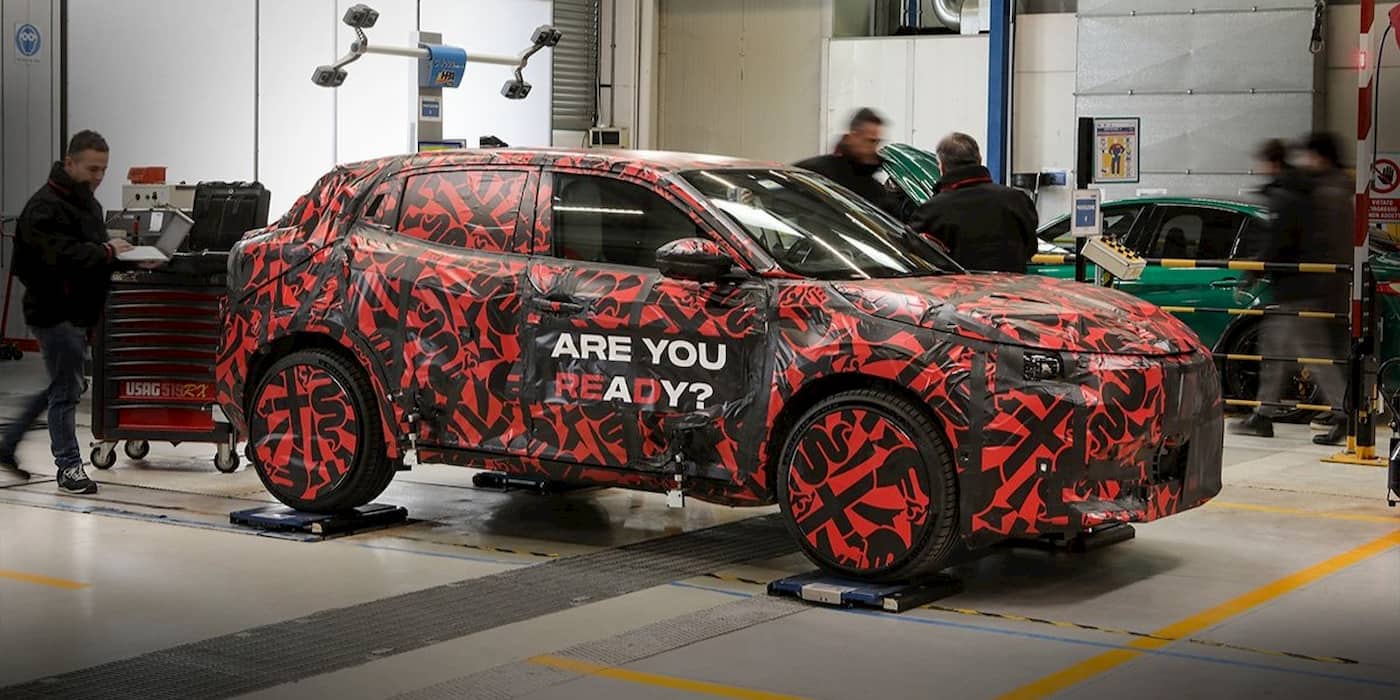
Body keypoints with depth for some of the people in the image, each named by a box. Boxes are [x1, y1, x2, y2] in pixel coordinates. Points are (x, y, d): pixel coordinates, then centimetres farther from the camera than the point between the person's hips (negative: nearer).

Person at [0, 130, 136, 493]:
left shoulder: (88, 202, 15)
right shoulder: (45, 207, -17)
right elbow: (63, 256, -29)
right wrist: (106, 252, -22)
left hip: (79, 311, 10)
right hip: (55, 311, -10)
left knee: (62, 387, 17)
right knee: (66, 389, -3)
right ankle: (69, 467, 6)